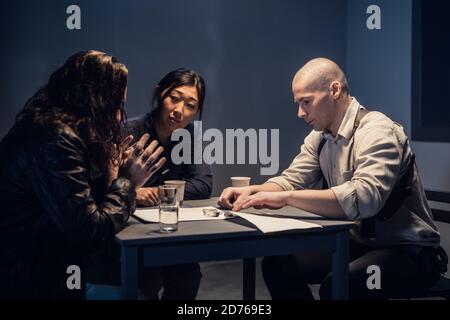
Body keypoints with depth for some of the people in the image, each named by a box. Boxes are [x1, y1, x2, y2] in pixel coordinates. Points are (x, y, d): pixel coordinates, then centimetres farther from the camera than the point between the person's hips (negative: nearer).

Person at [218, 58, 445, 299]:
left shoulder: (378, 132, -21)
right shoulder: (320, 136, 5)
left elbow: (363, 198, -36)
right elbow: (291, 180, 8)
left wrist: (285, 197, -36)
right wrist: (251, 191, -12)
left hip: (407, 250, -7)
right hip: (356, 243, 8)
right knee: (277, 265, -3)